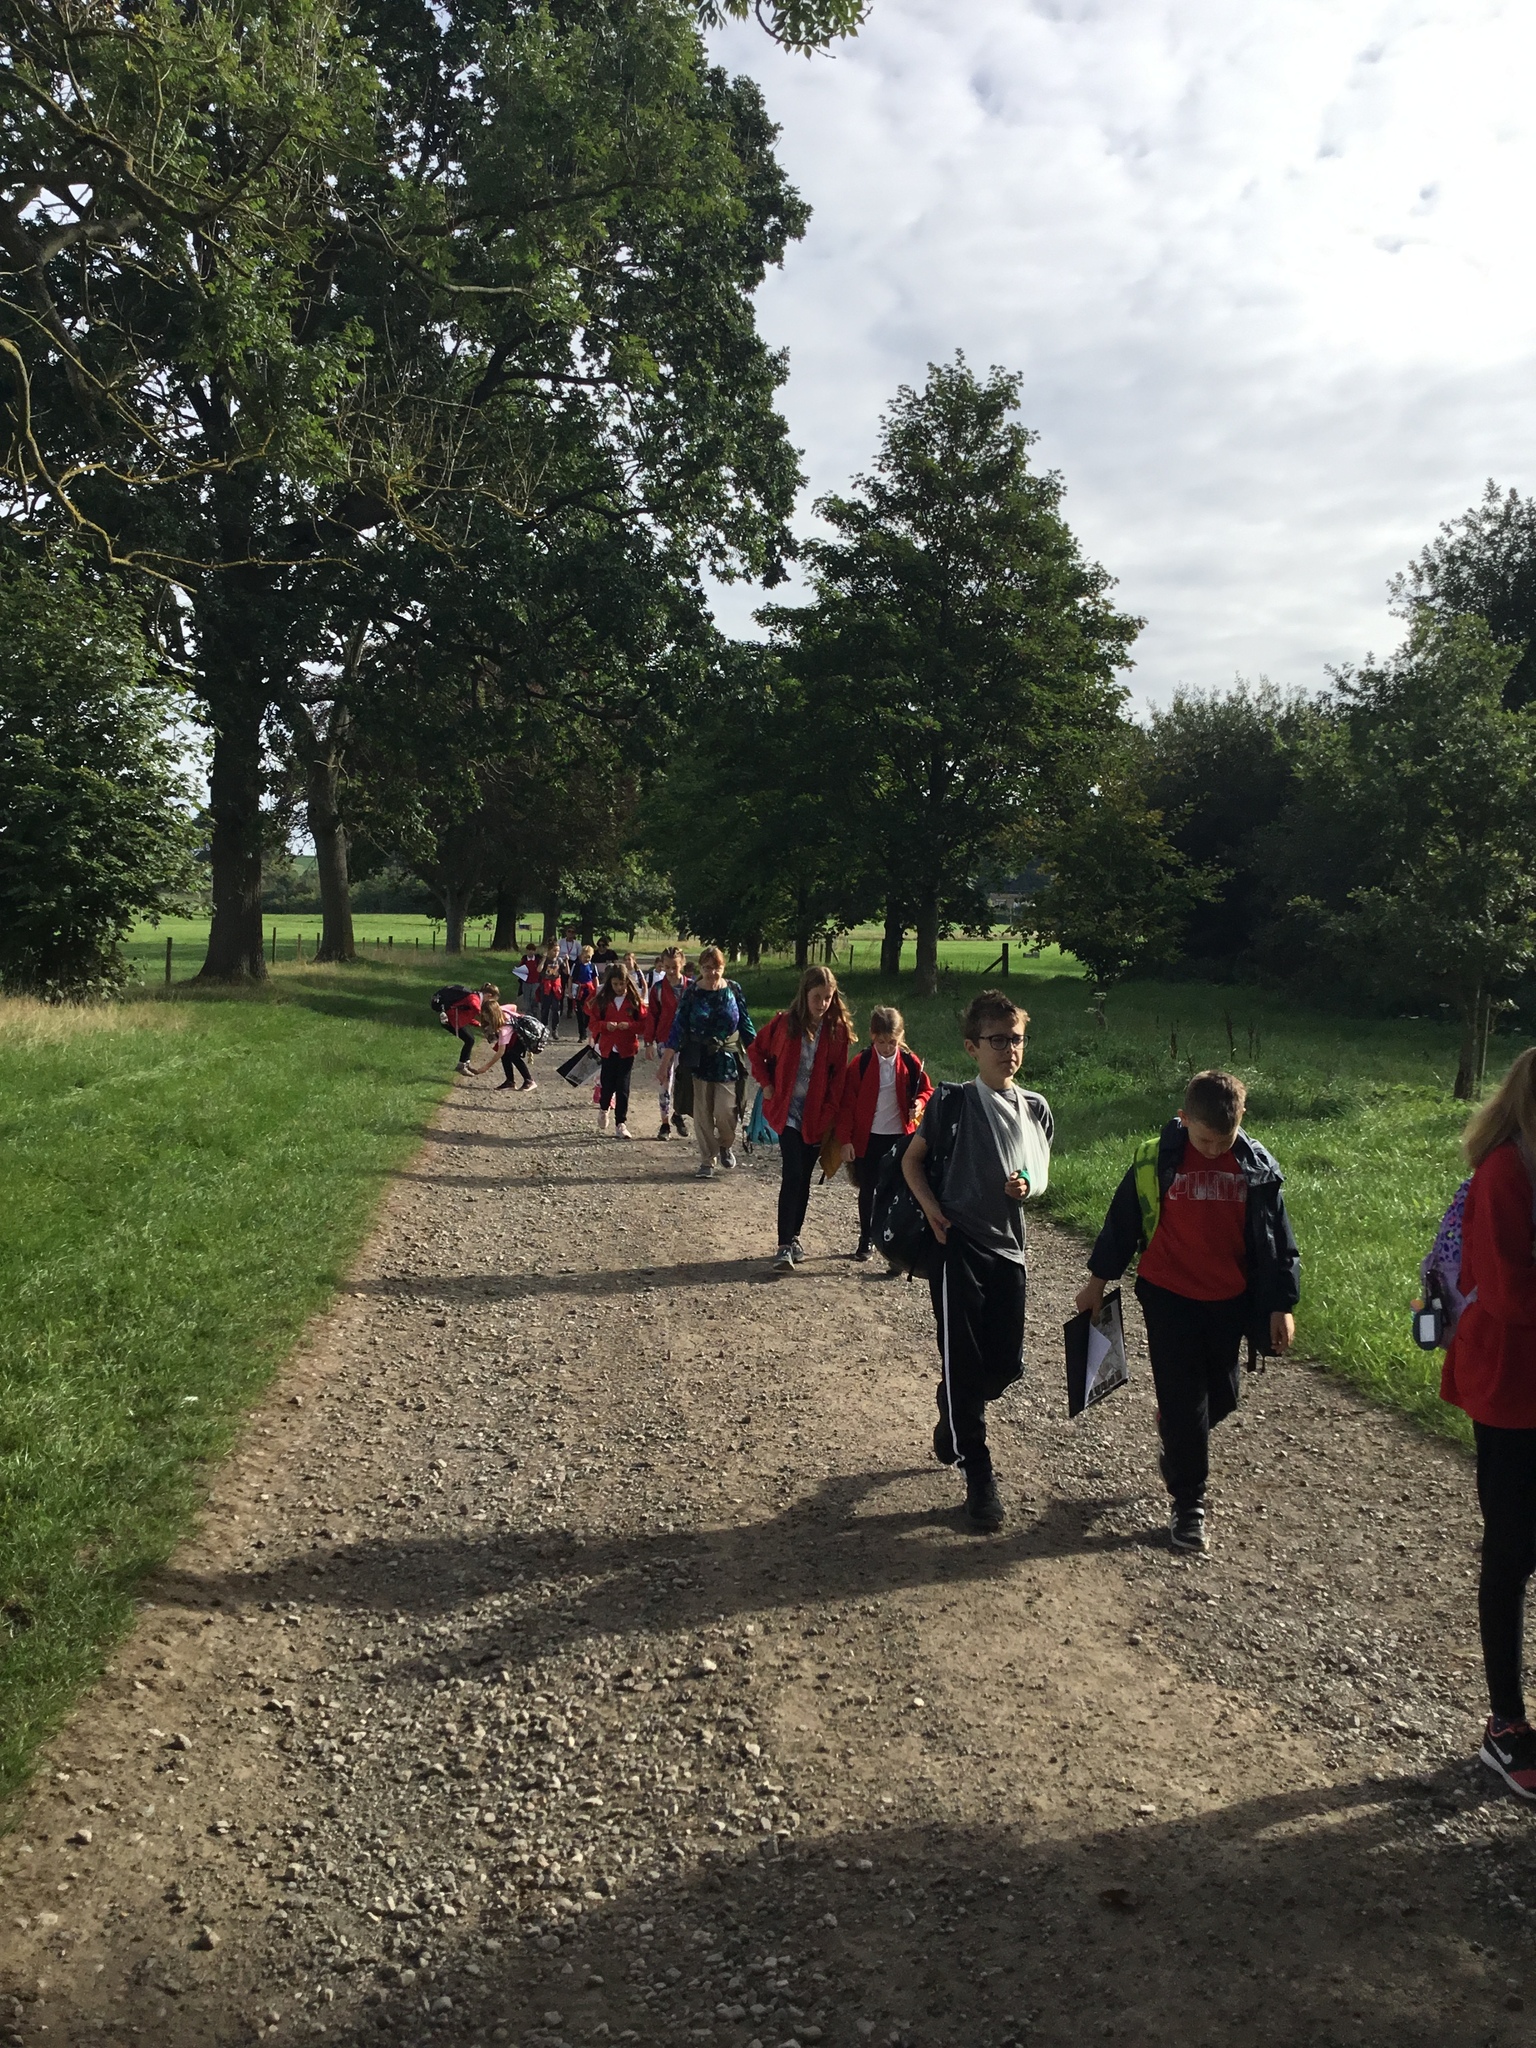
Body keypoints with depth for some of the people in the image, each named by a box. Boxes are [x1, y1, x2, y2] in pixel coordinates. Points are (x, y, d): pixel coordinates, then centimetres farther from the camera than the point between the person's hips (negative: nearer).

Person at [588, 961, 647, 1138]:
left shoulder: (635, 1000, -1)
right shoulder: (602, 1000, 2)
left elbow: (644, 1023, -2)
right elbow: (594, 1022, 4)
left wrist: (629, 1025, -19)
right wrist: (605, 1025, -16)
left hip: (627, 1049, -1)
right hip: (608, 1048, 1)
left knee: (623, 1086, -4)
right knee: (607, 1084, 8)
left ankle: (621, 1123, 1)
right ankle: (604, 1109, 39)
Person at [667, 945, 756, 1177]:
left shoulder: (733, 991, 0)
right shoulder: (691, 994, -3)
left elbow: (745, 1023, 7)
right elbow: (678, 1027, -3)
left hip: (727, 1060, 0)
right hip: (699, 1060, 0)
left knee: (725, 1110, -6)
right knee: (702, 1113, 4)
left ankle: (725, 1145, 26)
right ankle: (708, 1161, 18)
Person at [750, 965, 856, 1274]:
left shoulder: (838, 1029, -4)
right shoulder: (784, 1023, -6)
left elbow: (838, 1076, -1)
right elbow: (757, 1052, 9)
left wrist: (831, 1114, -6)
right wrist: (767, 1085, 0)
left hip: (817, 1116, 2)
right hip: (787, 1111, -2)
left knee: (804, 1176, 11)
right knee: (793, 1174, -13)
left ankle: (793, 1236, 26)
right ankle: (785, 1246, -12)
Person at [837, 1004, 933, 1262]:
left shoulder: (909, 1062, -4)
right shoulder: (861, 1063, -6)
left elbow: (926, 1089, 9)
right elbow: (848, 1103, -3)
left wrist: (919, 1104, -14)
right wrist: (846, 1139, -6)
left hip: (900, 1136, 0)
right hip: (868, 1137, 0)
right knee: (867, 1189, 9)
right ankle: (866, 1240, 23)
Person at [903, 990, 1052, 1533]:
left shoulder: (1036, 1108, 6)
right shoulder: (953, 1101, -6)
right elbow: (912, 1159, 4)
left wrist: (1027, 1185, -7)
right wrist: (933, 1210, -10)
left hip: (1008, 1248, 4)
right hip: (957, 1246, -4)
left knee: (1007, 1364, 7)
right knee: (963, 1362, -2)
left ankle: (952, 1425, 38)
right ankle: (979, 1477, 12)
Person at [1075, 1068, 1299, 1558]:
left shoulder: (1258, 1168, -6)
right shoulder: (1156, 1162, -11)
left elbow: (1277, 1239, 3)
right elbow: (1122, 1221, 0)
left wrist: (1281, 1305, 3)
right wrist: (1098, 1280, 6)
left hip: (1228, 1301, 3)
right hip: (1169, 1297, -3)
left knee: (1221, 1396, 14)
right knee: (1183, 1399, 0)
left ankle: (1176, 1455, 43)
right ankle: (1187, 1503, 12)